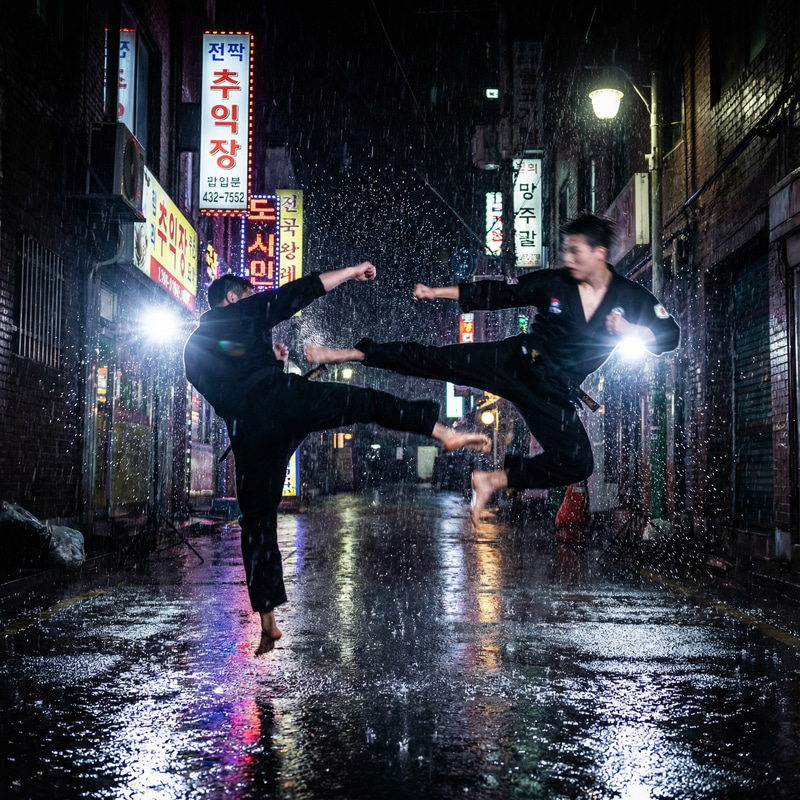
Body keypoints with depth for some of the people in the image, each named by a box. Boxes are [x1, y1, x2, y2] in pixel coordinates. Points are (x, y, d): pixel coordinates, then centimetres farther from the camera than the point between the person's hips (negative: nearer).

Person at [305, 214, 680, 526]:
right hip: (517, 363, -1)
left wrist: (632, 330, -21)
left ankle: (495, 479, 6)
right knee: (437, 360, -15)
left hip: (554, 392, 1)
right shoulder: (552, 283, -4)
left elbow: (670, 335, 0)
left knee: (576, 464, -9)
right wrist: (438, 292, -4)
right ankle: (347, 353, -12)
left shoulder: (631, 298, -3)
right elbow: (499, 293, 0)